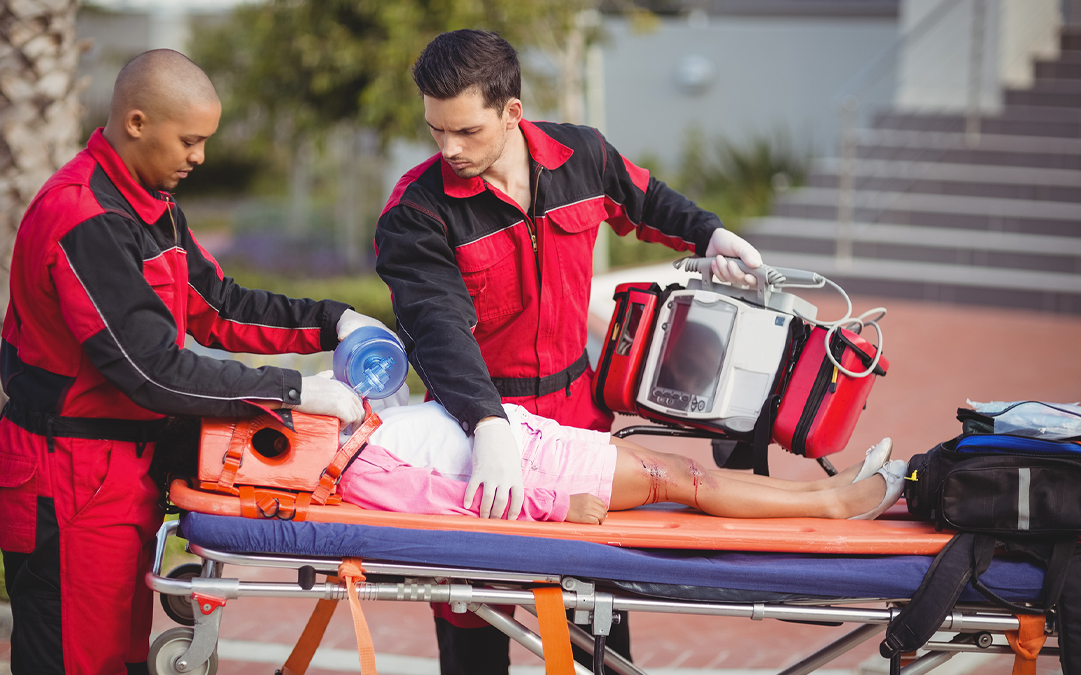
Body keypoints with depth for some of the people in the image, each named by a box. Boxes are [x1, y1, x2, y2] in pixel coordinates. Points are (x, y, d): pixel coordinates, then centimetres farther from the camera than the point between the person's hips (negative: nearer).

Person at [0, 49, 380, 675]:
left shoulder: (152, 207, 10)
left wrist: (331, 321, 3)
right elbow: (154, 370, -25)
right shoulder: (83, 222, -22)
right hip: (71, 482, -10)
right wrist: (294, 392, -22)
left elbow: (216, 306, 16)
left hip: (125, 469, 10)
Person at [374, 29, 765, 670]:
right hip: (476, 415, -3)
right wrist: (489, 429, -42)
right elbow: (439, 325, -29)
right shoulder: (417, 210, -17)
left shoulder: (583, 155, -4)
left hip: (576, 406, 4)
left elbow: (645, 200, 20)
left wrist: (707, 234, 5)